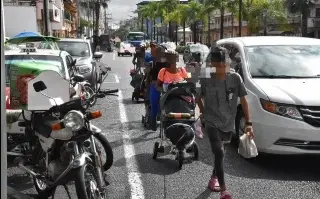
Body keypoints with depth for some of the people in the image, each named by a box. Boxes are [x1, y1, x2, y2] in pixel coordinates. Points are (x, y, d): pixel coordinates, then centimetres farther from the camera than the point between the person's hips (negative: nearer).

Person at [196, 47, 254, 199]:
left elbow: (243, 100, -3)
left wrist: (248, 122, -5)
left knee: (219, 153, 18)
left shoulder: (235, 78, -8)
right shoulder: (206, 80, -11)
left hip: (229, 123, 3)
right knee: (219, 153, -15)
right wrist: (204, 113, 6)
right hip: (212, 123, -3)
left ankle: (214, 179, 42)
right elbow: (198, 98, 7)